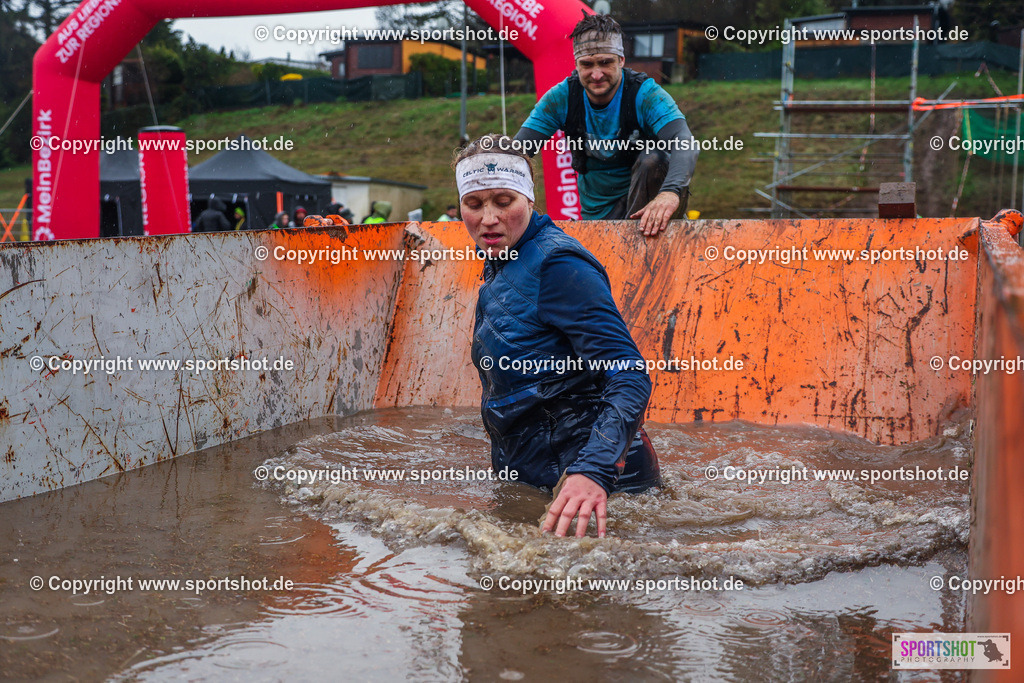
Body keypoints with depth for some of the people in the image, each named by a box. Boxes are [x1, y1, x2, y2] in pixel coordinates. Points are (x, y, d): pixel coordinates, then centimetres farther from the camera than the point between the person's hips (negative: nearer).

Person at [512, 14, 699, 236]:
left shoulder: (646, 94, -19)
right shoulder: (562, 98, -9)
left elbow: (686, 144, -35)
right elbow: (518, 151, -13)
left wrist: (670, 192, -57)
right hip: (595, 213, 3)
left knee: (653, 159, -30)